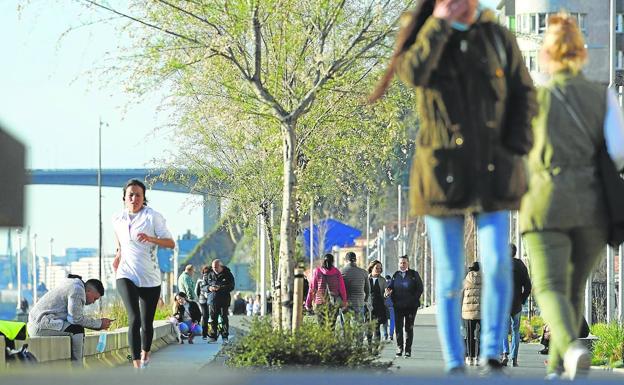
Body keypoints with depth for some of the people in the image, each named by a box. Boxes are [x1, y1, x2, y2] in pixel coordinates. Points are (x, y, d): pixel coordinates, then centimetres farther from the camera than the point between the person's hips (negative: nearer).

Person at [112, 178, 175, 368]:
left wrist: (151, 239, -28)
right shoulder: (118, 219, 5)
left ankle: (145, 353, 42)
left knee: (147, 323, 10)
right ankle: (137, 367, -25)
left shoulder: (153, 217, -7)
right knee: (134, 319, -20)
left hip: (150, 279, 0)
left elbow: (170, 243, -12)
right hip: (126, 276, 0)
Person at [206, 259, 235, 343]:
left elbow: (232, 286, -7)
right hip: (212, 299, 3)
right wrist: (209, 288, -10)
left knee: (224, 317, -5)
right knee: (213, 318, 3)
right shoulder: (210, 274, 9)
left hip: (224, 299, -3)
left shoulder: (227, 274, 0)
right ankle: (213, 336, 10)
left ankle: (225, 337, -1)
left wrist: (221, 288, -20)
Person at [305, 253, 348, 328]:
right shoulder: (337, 272, 2)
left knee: (322, 325, -2)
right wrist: (344, 302, 11)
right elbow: (342, 288, 3)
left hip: (320, 302, -1)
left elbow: (312, 289, 3)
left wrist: (308, 304, 9)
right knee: (331, 325, 4)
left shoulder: (317, 271, 0)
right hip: (334, 303, 1)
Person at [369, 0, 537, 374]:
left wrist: (516, 149, -2)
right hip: (443, 174, -1)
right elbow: (414, 72, -23)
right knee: (450, 278, 2)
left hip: (493, 172, 1)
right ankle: (454, 365, 10)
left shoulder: (498, 37, 5)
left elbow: (524, 94, 10)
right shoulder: (420, 34, 0)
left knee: (498, 264, -14)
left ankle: (492, 356, -6)